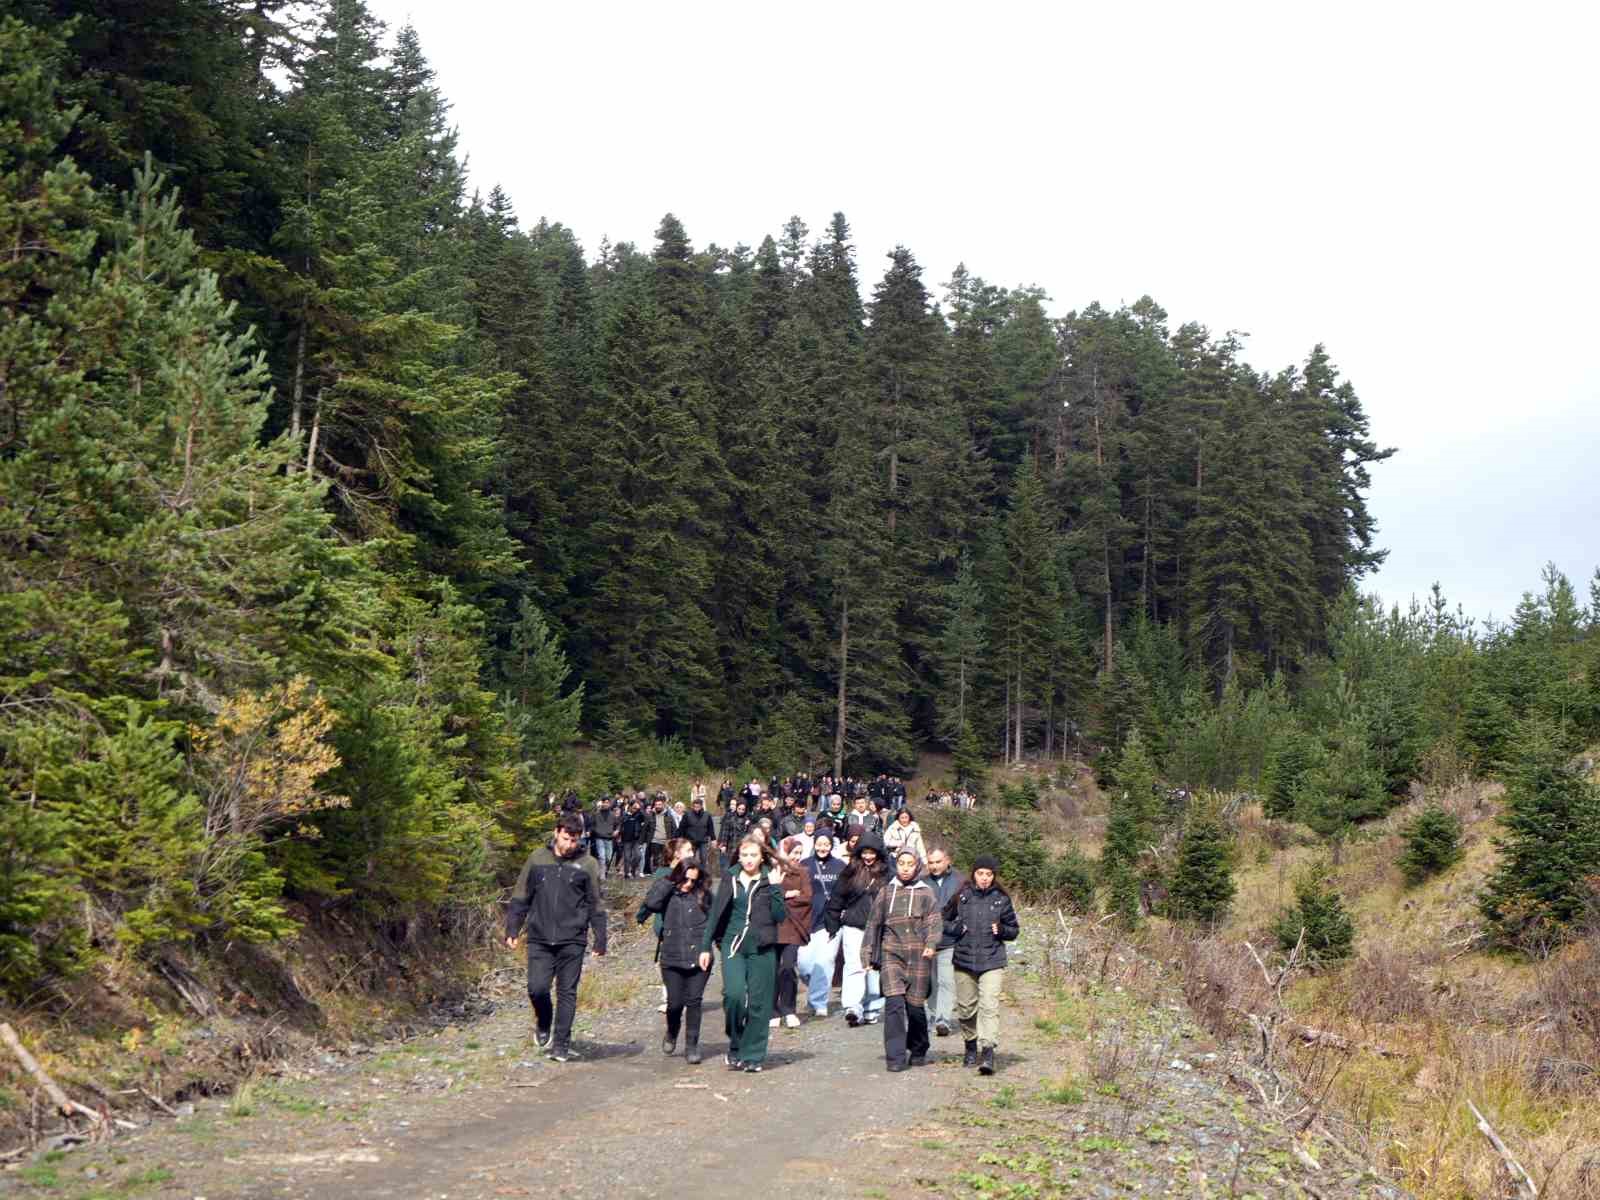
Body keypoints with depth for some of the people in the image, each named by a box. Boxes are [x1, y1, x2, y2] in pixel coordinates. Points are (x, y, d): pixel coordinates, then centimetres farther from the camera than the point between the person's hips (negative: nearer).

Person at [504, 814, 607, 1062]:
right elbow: (520, 898, 10)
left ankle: (561, 1044, 12)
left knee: (567, 993, 2)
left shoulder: (588, 864, 1)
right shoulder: (538, 858, 4)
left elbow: (596, 906, 5)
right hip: (540, 939, 1)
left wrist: (600, 940, 2)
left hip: (572, 941, -1)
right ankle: (543, 1023, 24)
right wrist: (512, 929, 5)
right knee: (537, 988, -6)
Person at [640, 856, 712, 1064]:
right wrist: (670, 881, -12)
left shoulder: (704, 895, 6)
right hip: (672, 958, -1)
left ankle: (692, 1046, 11)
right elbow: (651, 903, -18)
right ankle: (671, 1033, 33)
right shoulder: (667, 892, 2)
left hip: (698, 958, 1)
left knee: (694, 1002, 0)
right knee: (675, 1002, 2)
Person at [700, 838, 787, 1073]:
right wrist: (705, 946, 9)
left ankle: (753, 1055, 10)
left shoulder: (769, 882, 6)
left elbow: (780, 915, -4)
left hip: (762, 948, 0)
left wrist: (775, 888, -11)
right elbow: (715, 915, 13)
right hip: (733, 945, 0)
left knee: (758, 1002, -1)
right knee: (734, 994, -18)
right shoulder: (729, 882, 10)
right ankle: (735, 1045, 4)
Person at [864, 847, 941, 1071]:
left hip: (918, 957, -1)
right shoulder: (885, 892, 13)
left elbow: (935, 921, -1)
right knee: (894, 1004, -13)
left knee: (916, 1006, 2)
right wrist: (868, 954, 14)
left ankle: (918, 1051, 25)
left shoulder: (926, 893, 10)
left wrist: (931, 944, -18)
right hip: (891, 954, 1)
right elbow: (874, 924, 18)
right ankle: (895, 1056, -9)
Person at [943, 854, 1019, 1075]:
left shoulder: (1001, 899, 3)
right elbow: (943, 920, 16)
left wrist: (1001, 930, -10)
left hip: (992, 961, -2)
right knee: (966, 1007, 10)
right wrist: (956, 930, -3)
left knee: (990, 1006, -15)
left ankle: (988, 1051, -19)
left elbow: (1013, 930, 11)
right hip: (964, 960, 2)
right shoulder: (961, 897, 4)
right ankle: (971, 1046, 30)